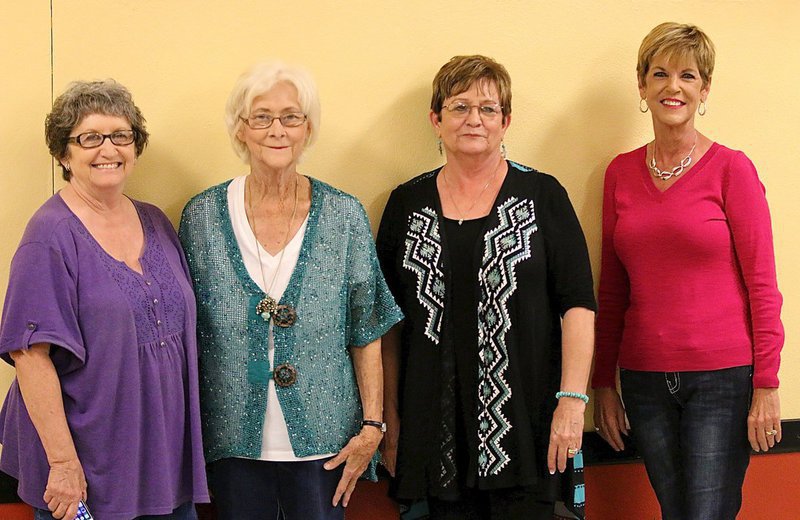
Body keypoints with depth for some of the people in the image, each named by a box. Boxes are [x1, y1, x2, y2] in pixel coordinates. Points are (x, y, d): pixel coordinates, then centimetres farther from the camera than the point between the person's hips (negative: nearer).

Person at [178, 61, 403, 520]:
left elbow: (366, 335, 0)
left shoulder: (345, 216, -1)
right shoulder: (203, 216, 0)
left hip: (322, 439, 0)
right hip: (233, 438, 1)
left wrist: (372, 426, -5)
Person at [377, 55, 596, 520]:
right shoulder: (408, 204, 9)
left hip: (523, 422, -2)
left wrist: (572, 399, -12)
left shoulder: (542, 197, 2)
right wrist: (389, 417, 7)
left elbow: (578, 305, -3)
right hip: (436, 428, 2)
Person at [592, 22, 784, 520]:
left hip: (722, 378, -4)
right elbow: (612, 291, 12)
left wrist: (767, 385, -10)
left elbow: (762, 285, -5)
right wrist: (603, 383, 10)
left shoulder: (731, 168, -5)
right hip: (644, 380, 4)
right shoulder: (621, 173, 7)